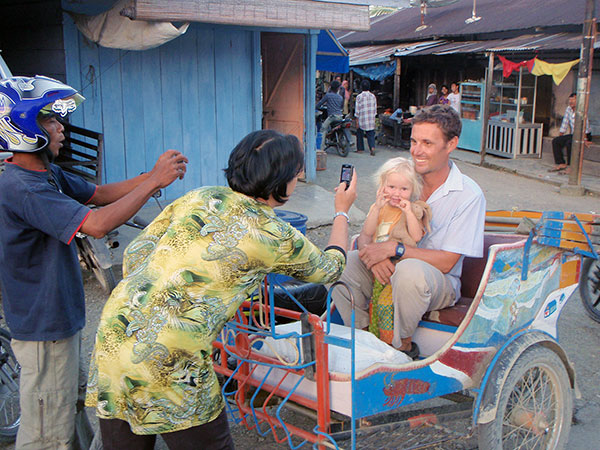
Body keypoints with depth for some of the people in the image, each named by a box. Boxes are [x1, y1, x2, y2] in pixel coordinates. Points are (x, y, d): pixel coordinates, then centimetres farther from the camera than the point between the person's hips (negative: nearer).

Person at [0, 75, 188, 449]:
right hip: (44, 327, -10)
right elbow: (96, 224, -35)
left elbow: (99, 194, 6)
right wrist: (154, 181, -31)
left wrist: (154, 176, -8)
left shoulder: (47, 175, 5)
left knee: (69, 404, 25)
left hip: (61, 316, 10)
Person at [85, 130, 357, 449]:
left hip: (112, 331, 6)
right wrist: (342, 210, 31)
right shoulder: (275, 235, -3)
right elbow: (330, 268, 16)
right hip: (168, 362, -6)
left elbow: (135, 254, 10)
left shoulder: (197, 197, 9)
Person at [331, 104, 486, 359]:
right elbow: (366, 234, 1)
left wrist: (393, 249, -25)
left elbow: (447, 262, -16)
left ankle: (403, 346, -13)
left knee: (410, 270, -38)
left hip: (440, 283, -4)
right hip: (387, 272, 5)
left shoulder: (469, 195, -10)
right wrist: (372, 254, -23)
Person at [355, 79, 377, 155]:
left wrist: (357, 121, -3)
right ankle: (372, 147, -14)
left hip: (362, 120, -3)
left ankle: (360, 148, 17)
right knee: (371, 134, 4)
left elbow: (357, 110, -7)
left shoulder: (359, 97, -8)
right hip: (371, 120, 3)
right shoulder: (373, 96, 3)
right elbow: (375, 108, 9)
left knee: (360, 133, 13)